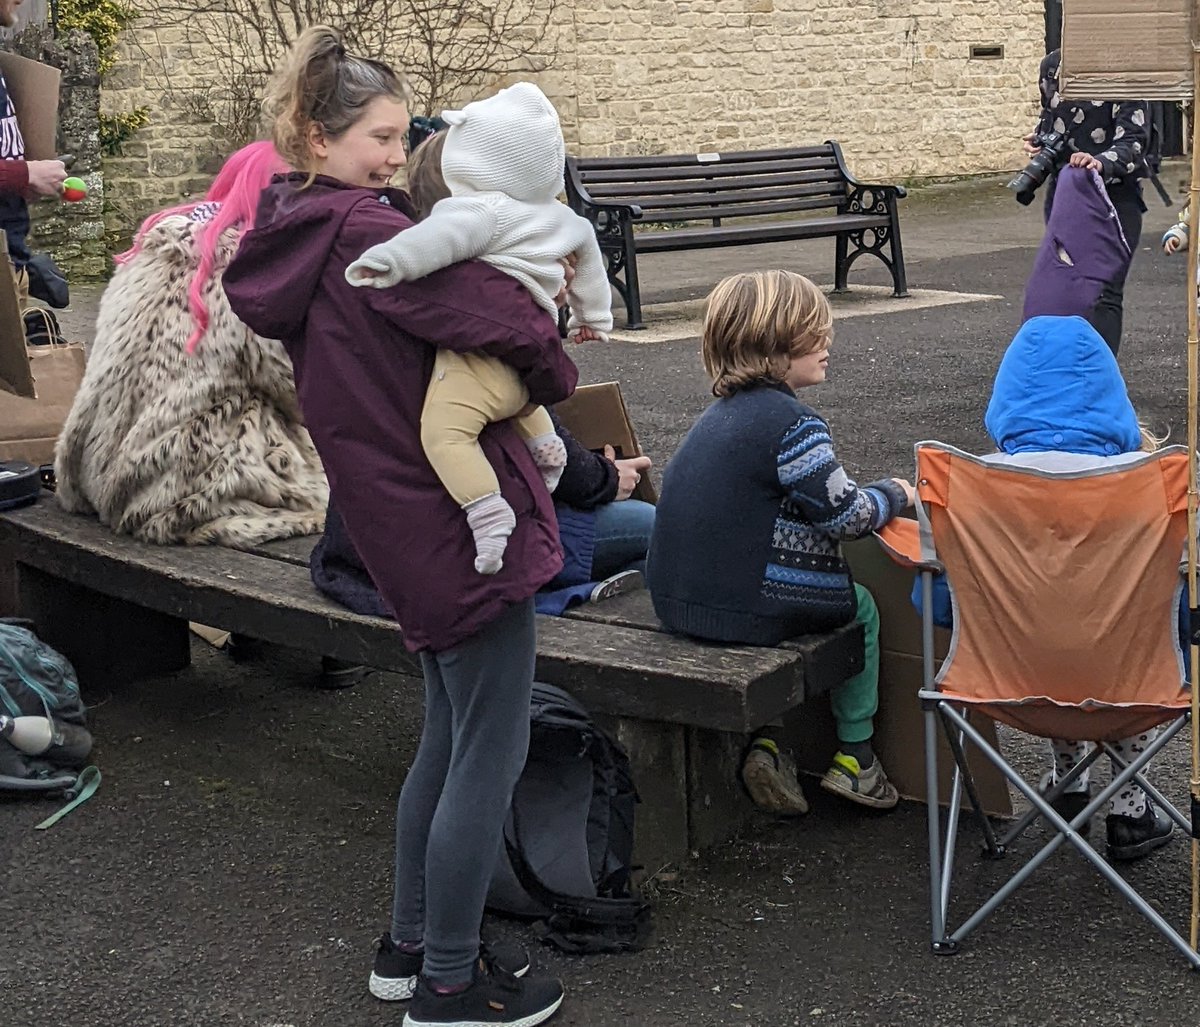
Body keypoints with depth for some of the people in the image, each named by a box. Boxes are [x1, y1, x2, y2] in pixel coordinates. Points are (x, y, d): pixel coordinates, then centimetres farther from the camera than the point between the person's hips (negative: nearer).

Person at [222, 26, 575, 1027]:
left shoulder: (290, 241, 10)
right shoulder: (362, 231, -19)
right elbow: (499, 313, -24)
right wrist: (554, 372, -3)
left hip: (405, 527, 10)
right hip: (466, 522, -10)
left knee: (450, 735, 21)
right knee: (491, 755, 1)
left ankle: (409, 946, 32)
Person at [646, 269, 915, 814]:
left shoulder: (717, 414, 12)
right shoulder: (793, 422, -15)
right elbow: (844, 515, -13)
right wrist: (893, 494, 6)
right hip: (745, 610, -8)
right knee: (861, 607, 18)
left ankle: (764, 741, 22)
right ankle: (854, 757, 24)